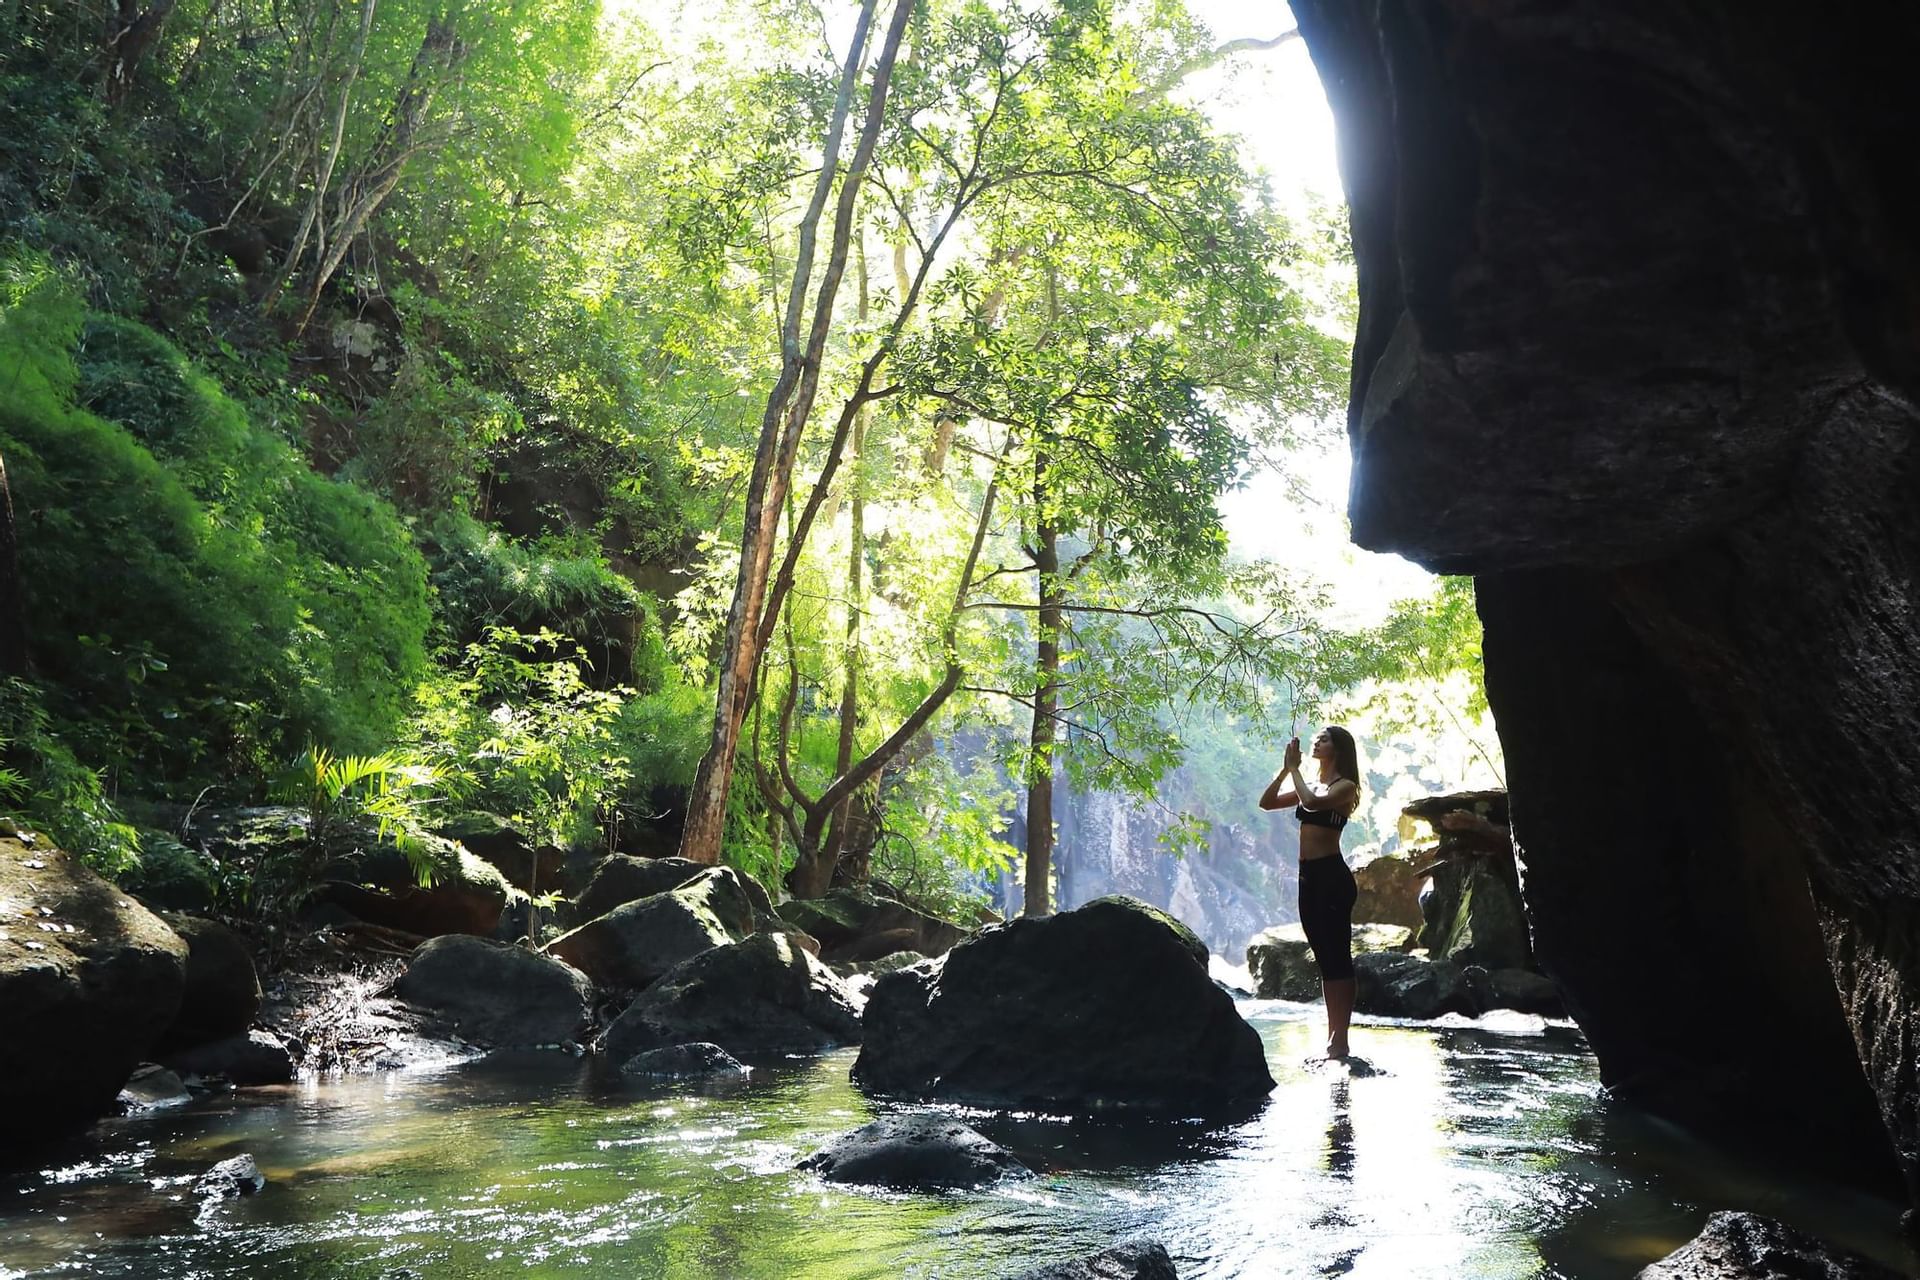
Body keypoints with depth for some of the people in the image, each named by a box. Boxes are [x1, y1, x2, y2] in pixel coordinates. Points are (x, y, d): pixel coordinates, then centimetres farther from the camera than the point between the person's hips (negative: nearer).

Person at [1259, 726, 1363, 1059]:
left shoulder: (1345, 787, -5)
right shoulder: (1312, 785, 18)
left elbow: (1312, 803, -24)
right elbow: (1266, 802, 14)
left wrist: (1295, 768, -11)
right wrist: (1285, 769, 4)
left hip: (1332, 875, -8)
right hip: (1309, 876, 8)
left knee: (1337, 957, -7)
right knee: (1325, 958, 9)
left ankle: (1340, 1040, -7)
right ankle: (1332, 1037, 13)